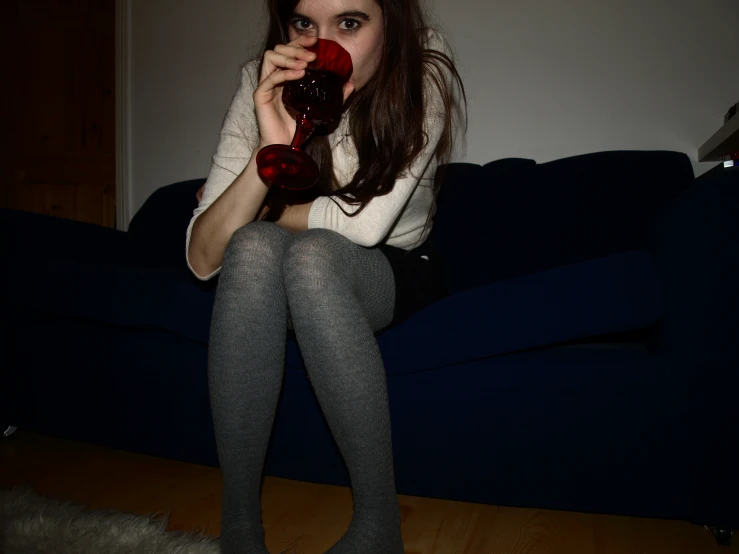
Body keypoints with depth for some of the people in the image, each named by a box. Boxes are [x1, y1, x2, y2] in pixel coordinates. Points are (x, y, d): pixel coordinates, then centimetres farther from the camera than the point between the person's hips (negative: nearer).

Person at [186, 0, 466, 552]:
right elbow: (202, 258, -20)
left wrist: (255, 213, -13)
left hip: (396, 278, -2)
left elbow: (364, 223, -27)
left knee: (311, 255, -33)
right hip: (290, 293, 2)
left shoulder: (426, 75, -18)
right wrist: (270, 150, -35)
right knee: (254, 247, -31)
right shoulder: (263, 86, -13)